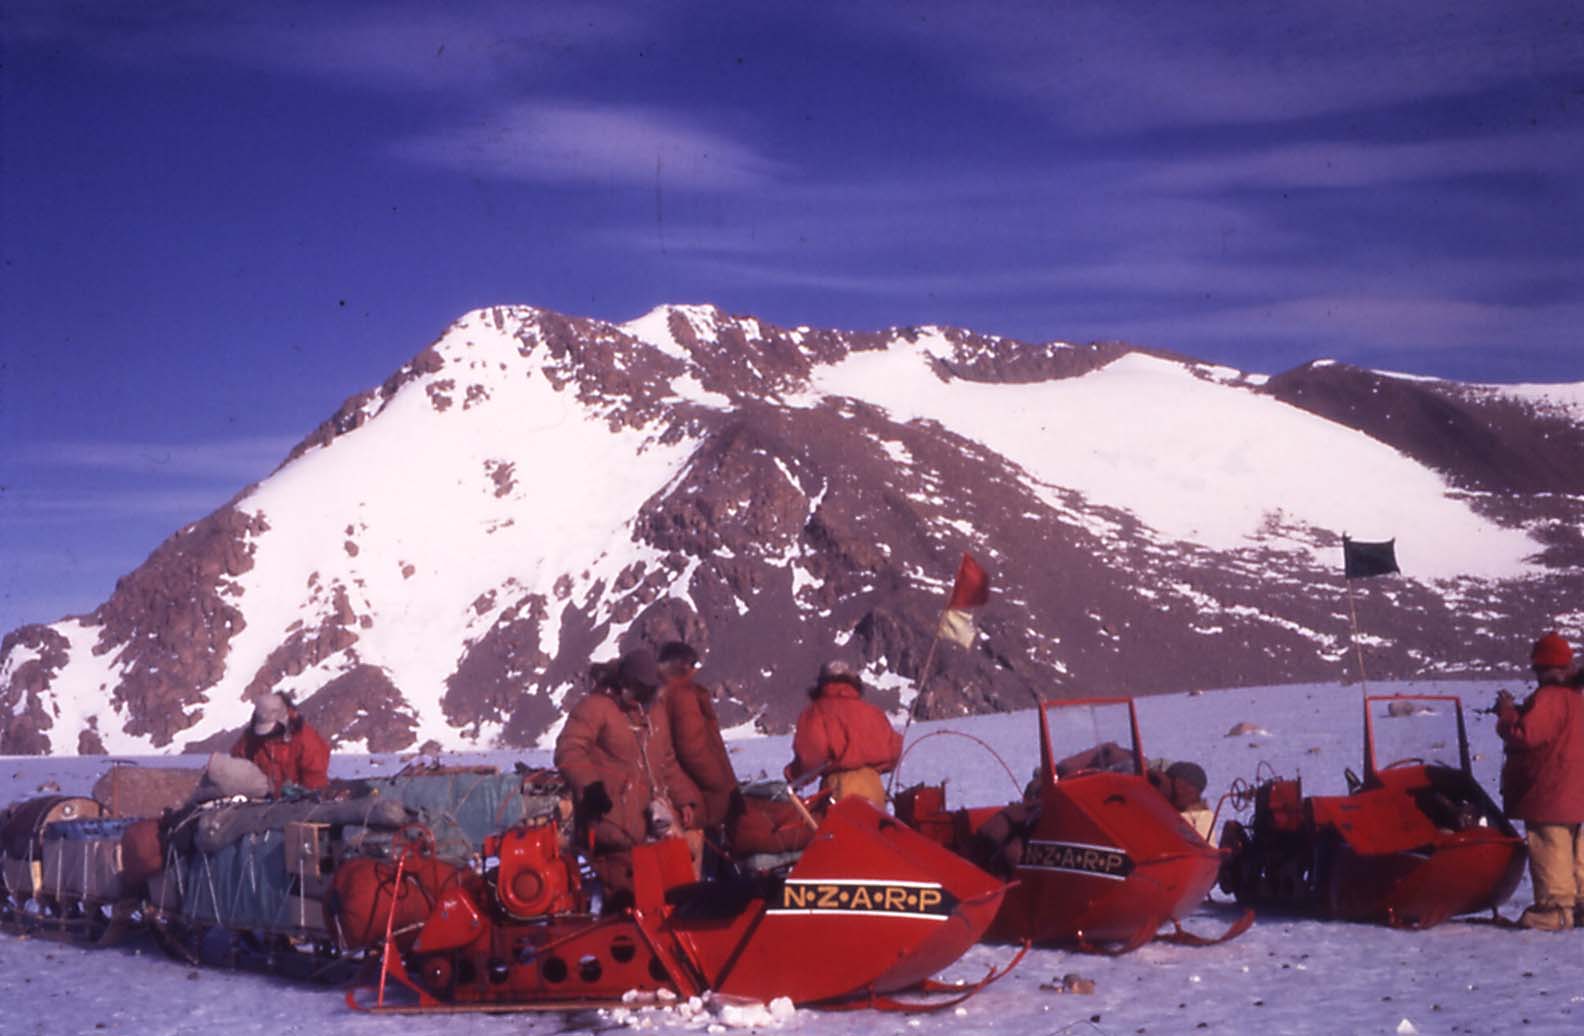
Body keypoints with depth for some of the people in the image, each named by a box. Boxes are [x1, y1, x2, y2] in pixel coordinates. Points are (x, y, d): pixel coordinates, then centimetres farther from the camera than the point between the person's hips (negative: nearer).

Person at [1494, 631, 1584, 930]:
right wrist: (1521, 711, 13)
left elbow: (1524, 735, -23)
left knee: (1550, 850, -6)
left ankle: (1555, 908, -5)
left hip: (1549, 795, -10)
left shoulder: (1548, 698, -17)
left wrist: (1506, 712, -8)